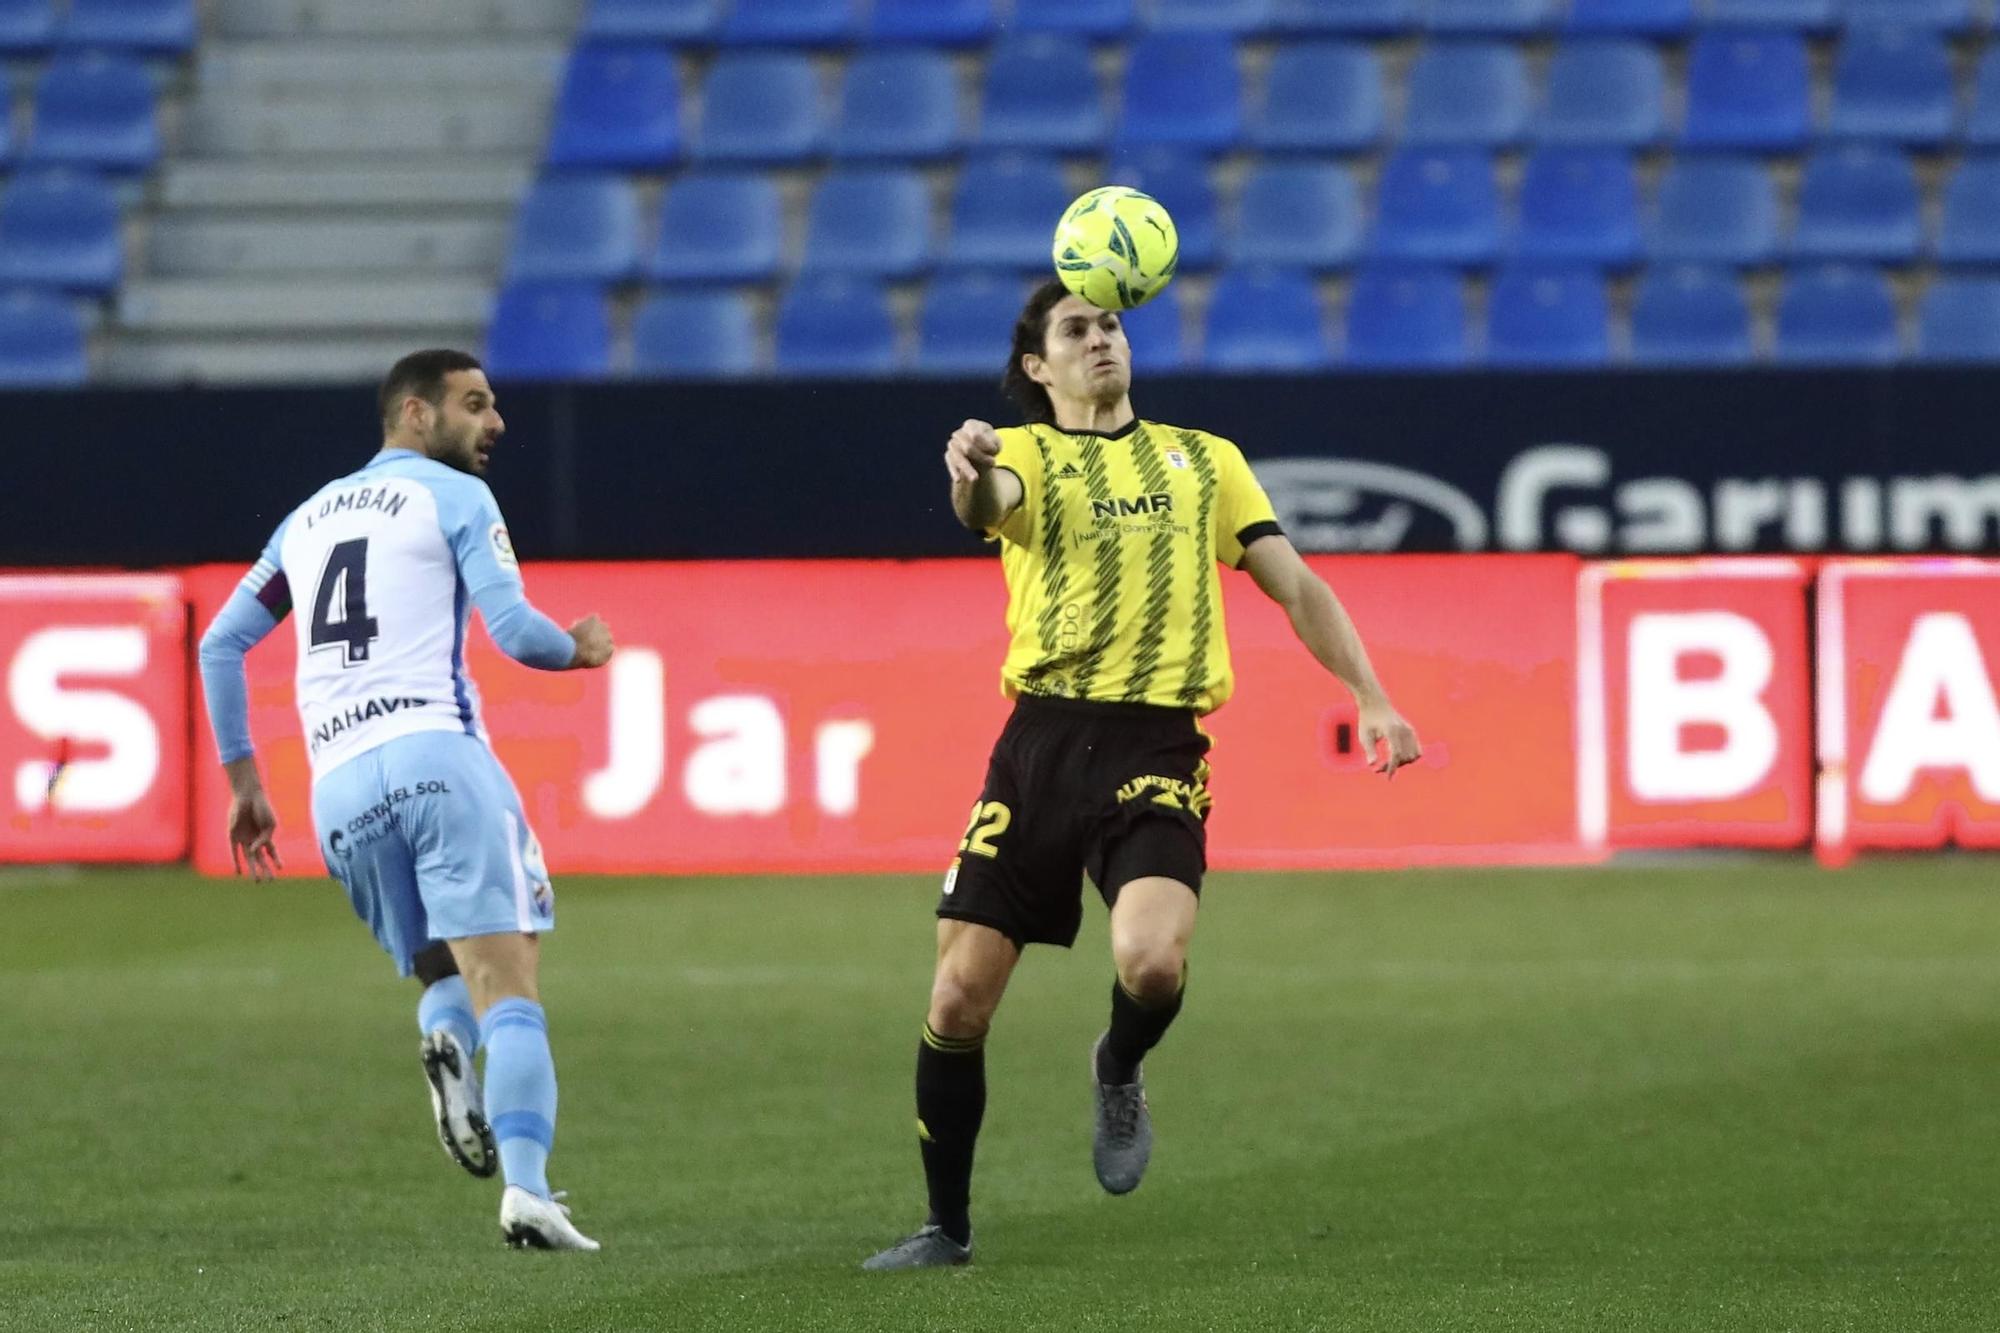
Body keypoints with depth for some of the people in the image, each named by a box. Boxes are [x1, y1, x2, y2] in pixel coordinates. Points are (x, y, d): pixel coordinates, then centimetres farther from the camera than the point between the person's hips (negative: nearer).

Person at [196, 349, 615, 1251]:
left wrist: (242, 780, 27)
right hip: (434, 753, -5)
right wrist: (580, 650, 17)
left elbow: (222, 644, 24)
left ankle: (445, 1038, -15)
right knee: (506, 984, -10)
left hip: (340, 788, 6)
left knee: (441, 970, 20)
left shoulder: (308, 517, 25)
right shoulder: (454, 497, 6)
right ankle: (526, 1190, -27)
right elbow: (515, 632, -4)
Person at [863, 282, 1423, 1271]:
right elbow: (986, 503, -16)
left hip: (1157, 752, 0)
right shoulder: (1025, 454, 9)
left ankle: (1119, 1074, 10)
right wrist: (969, 474, -41)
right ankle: (947, 1227, 18)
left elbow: (1296, 587, 17)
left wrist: (1370, 698, 5)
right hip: (1042, 743, 0)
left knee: (1152, 960, -26)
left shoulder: (1204, 460, 17)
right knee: (958, 999, -2)